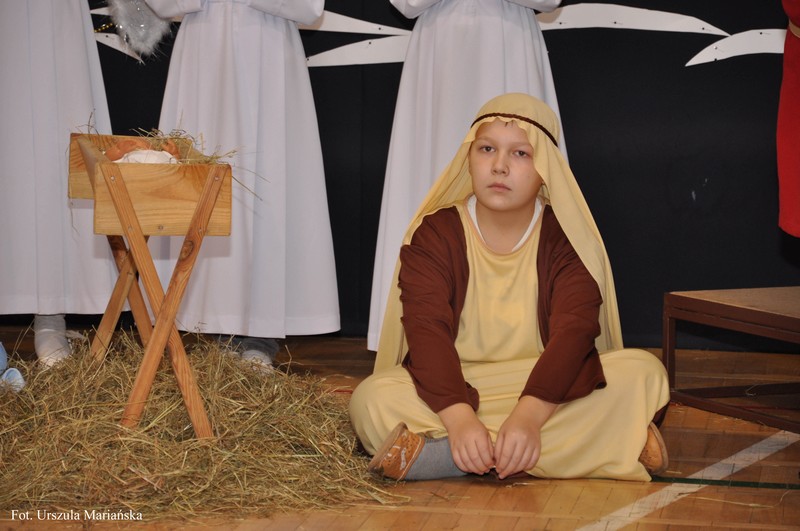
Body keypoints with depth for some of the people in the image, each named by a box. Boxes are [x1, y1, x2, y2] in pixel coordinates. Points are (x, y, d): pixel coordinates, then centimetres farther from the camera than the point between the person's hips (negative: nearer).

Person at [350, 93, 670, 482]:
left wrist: (528, 415, -37)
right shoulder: (433, 235, -2)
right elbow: (427, 331, -17)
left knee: (643, 372, -23)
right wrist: (460, 418, -36)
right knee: (372, 400, -29)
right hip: (454, 392, 0)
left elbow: (574, 330, -18)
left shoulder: (565, 239, -2)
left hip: (546, 393, 1)